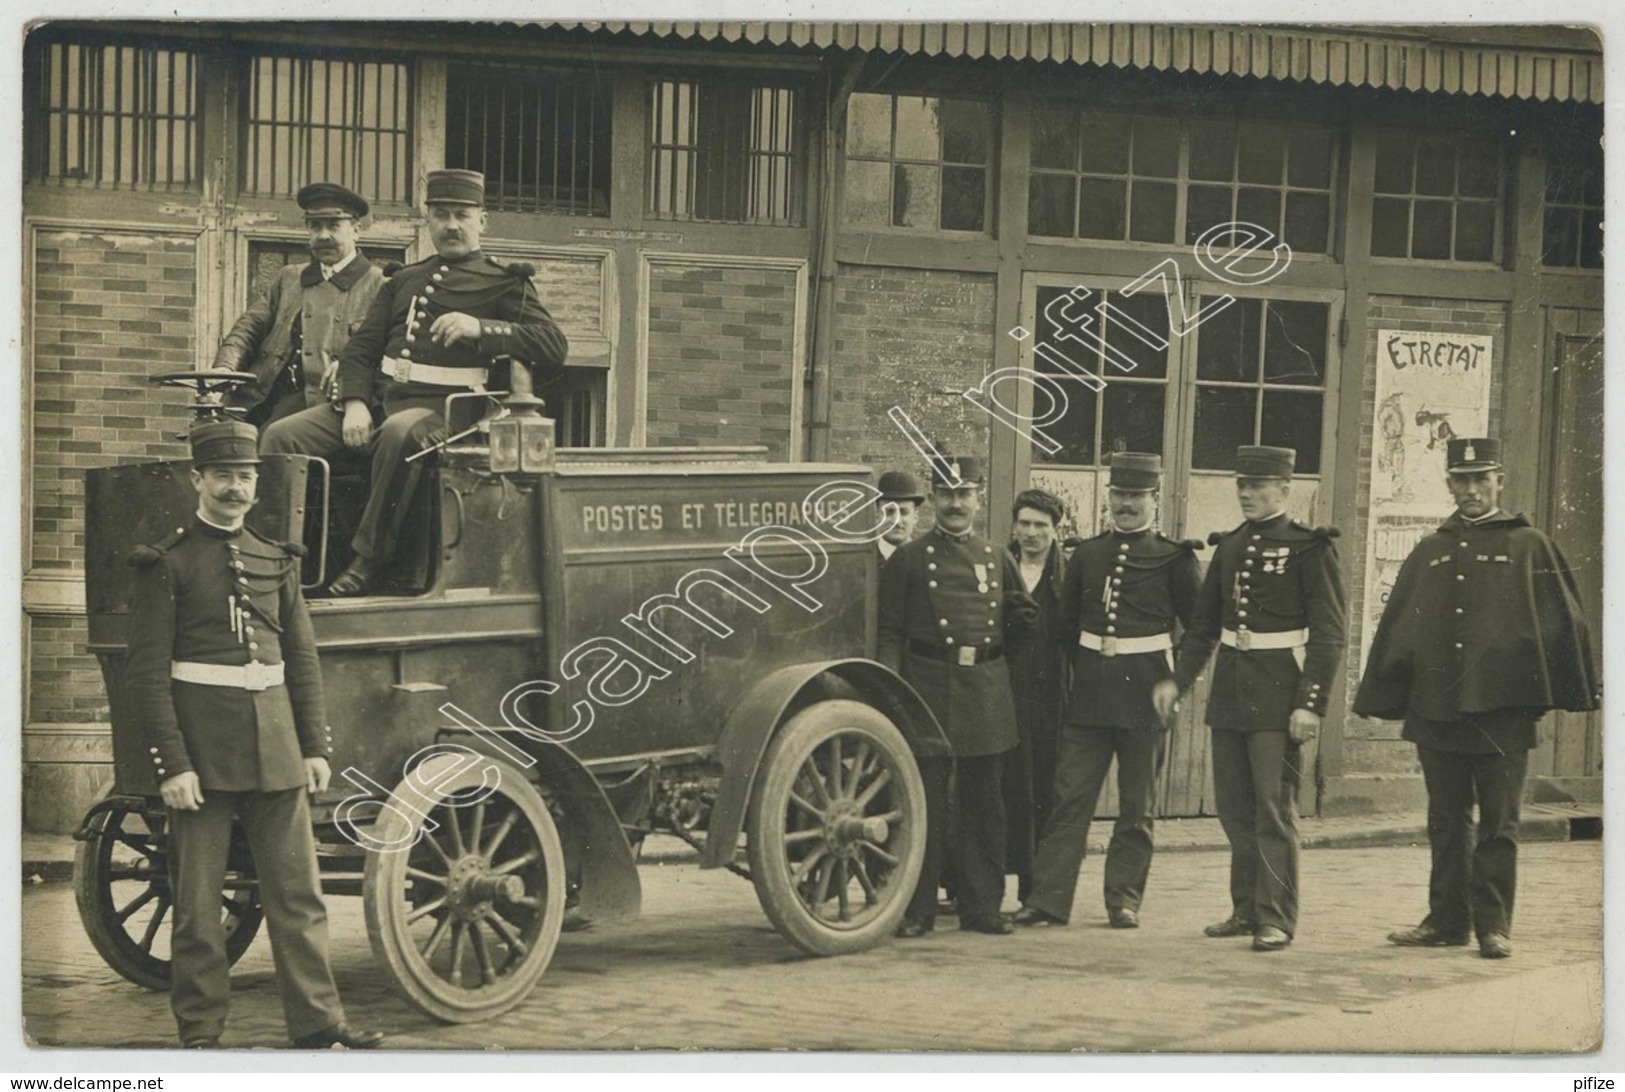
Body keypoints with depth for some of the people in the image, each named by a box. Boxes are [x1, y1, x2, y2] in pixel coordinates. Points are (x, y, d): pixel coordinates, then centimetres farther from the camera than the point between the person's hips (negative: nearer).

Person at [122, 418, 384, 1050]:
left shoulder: (277, 561, 12)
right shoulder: (166, 564, -3)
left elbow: (303, 660, 14)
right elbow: (147, 672, -8)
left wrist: (314, 747, 7)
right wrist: (171, 764, -14)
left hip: (275, 750, 5)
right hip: (202, 754, -5)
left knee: (298, 891, 6)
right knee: (197, 900, 3)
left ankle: (317, 1021, 11)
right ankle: (199, 1032, 11)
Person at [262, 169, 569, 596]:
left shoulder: (503, 283, 8)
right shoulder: (403, 281, 24)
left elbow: (554, 345, -6)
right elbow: (362, 348, 17)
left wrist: (481, 329, -19)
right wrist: (354, 403, -4)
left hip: (441, 408, -6)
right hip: (379, 398, 6)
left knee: (400, 434, -40)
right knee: (283, 436, -14)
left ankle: (368, 560, -28)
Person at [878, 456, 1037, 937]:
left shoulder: (997, 559, 15)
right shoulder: (908, 560, 4)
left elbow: (1013, 625, 24)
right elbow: (890, 632, 0)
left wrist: (1022, 614, 1)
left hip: (987, 692, 4)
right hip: (929, 687, -3)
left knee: (983, 802, 7)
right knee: (926, 802, -2)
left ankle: (982, 907, 15)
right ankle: (917, 910, 4)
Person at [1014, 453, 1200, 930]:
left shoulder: (1173, 558, -1)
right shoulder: (1086, 554, 9)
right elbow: (1067, 621, 17)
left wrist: (1175, 679, -1)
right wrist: (1084, 668, 12)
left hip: (1145, 694, -3)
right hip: (1089, 694, 3)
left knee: (1137, 807, 5)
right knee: (1070, 796, -1)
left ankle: (1124, 900, 13)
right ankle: (1048, 897, -1)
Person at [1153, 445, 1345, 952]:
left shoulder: (1309, 548, -6)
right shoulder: (1229, 547, 12)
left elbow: (1328, 635, -10)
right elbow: (1204, 623, 17)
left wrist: (1311, 703, -16)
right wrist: (1177, 679, 7)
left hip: (1278, 693, -6)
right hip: (1230, 690, 6)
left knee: (1275, 808, -5)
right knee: (1233, 806, 10)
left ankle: (1276, 918, 0)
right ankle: (1246, 909, 21)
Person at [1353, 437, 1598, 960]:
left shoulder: (1529, 547, 4)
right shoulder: (1429, 552, 14)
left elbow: (1565, 623, 2)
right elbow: (1396, 630, 14)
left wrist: (1580, 694, -3)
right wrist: (1380, 697, 9)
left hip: (1503, 712, -3)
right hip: (1435, 710, 4)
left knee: (1498, 824, 0)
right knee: (1446, 823, 9)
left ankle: (1493, 925, 6)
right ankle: (1448, 920, 17)